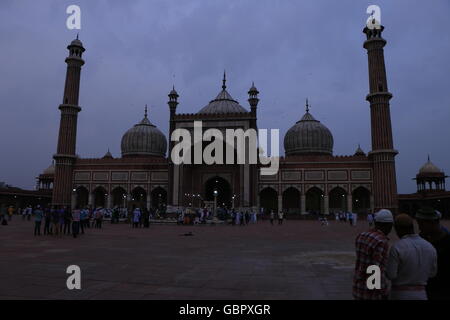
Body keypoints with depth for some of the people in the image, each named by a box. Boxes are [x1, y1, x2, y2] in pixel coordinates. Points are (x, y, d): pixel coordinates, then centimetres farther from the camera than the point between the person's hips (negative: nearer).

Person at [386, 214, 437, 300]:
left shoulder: (396, 247, -19)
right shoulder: (429, 247, -2)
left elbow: (390, 275, -16)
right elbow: (431, 272, 12)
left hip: (400, 296, -4)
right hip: (419, 296, 4)